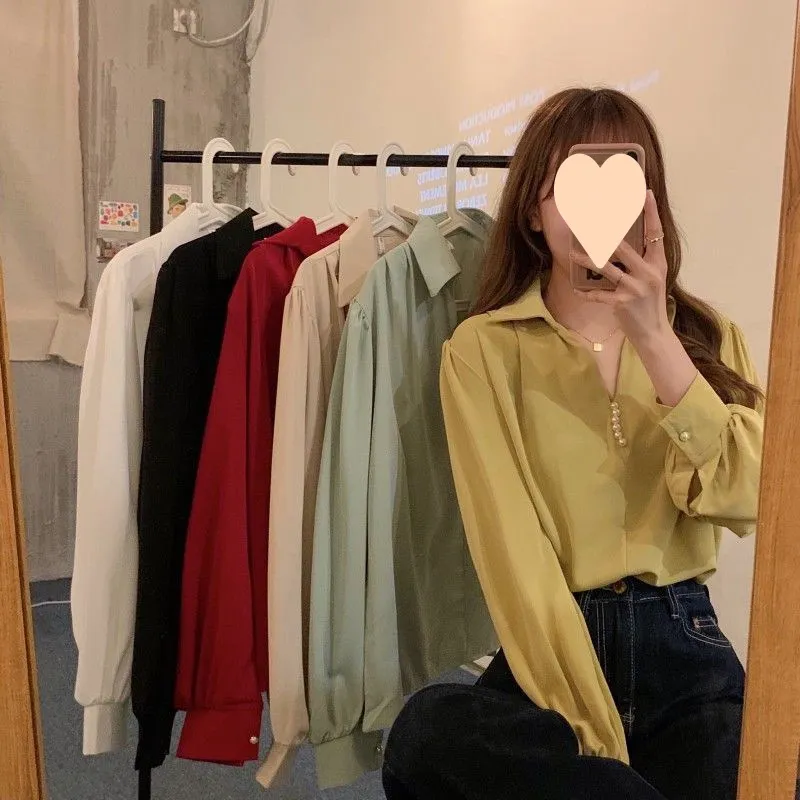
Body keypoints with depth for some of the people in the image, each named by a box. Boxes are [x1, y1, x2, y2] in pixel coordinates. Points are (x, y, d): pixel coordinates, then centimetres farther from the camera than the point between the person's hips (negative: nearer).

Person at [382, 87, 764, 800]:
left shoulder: (707, 335, 9)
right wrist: (592, 733, -19)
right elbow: (513, 546, -12)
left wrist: (654, 336, -16)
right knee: (427, 732, -29)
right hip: (552, 650, 0)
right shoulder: (484, 350, -3)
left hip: (686, 647, 1)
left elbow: (743, 498, -8)